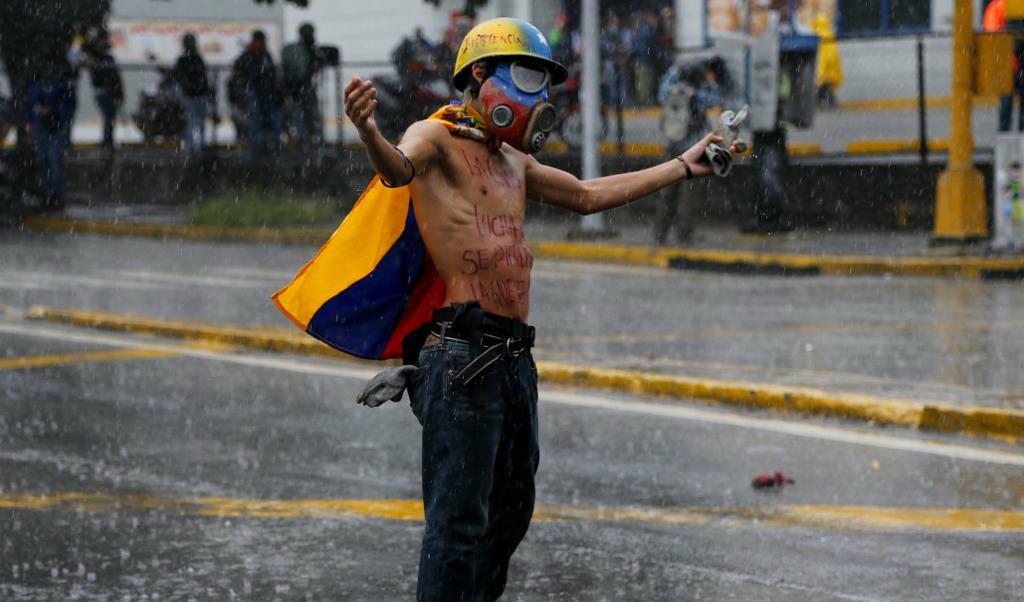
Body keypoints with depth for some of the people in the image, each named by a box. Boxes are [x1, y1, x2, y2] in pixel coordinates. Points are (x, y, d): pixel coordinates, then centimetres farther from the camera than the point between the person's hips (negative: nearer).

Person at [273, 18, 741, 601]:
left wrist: (683, 167, 45)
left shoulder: (515, 162, 24)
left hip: (515, 356, 9)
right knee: (460, 519, -11)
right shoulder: (438, 138, -3)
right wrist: (371, 136, -51)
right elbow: (401, 169, -27)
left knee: (510, 512, 13)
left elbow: (587, 196, 38)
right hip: (463, 351, -9)